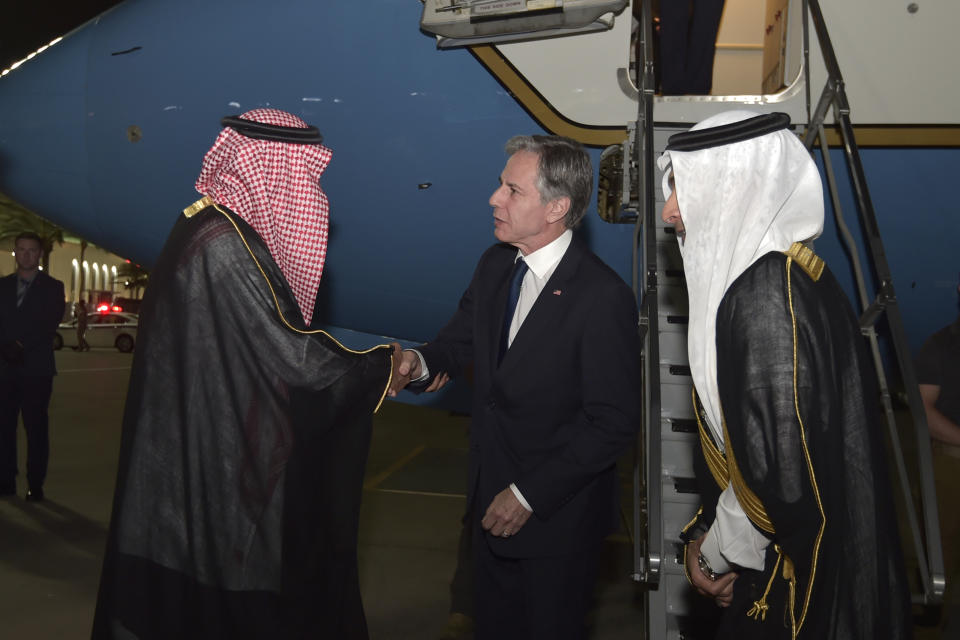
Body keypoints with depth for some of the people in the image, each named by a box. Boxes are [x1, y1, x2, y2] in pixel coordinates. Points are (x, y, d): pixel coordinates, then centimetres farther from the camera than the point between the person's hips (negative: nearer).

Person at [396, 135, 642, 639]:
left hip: (557, 512, -6)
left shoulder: (603, 297, -24)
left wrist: (529, 494, -19)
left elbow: (613, 422, -22)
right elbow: (461, 338, 13)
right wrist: (423, 363, -11)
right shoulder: (495, 264, -1)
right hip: (491, 496, 7)